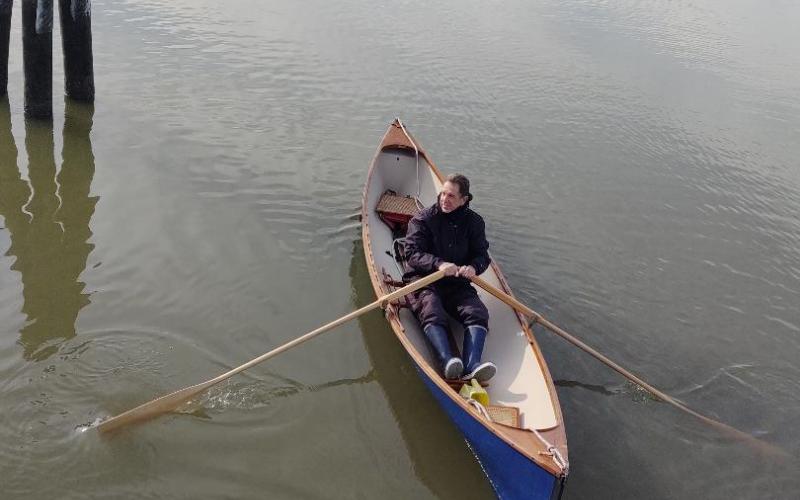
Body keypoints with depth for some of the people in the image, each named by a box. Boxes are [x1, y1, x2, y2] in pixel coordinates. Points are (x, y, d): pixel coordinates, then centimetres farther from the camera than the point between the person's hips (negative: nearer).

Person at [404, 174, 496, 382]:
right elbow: (412, 254, -9)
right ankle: (447, 362, -53)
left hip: (458, 284, 3)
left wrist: (473, 267, -19)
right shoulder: (423, 219, -1)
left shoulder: (474, 222, 8)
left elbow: (482, 255, 7)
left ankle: (472, 366, -43)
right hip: (424, 280, -3)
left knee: (478, 313, -25)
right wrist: (438, 264, -28)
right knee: (432, 314, -33)